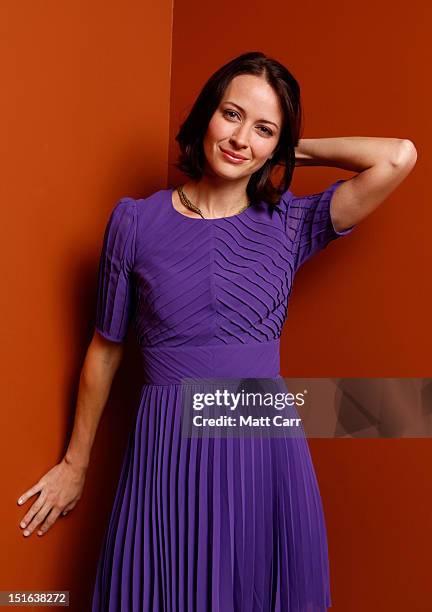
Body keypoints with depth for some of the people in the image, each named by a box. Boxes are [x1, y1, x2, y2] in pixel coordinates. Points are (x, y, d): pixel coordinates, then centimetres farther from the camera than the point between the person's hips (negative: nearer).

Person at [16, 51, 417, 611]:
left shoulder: (291, 224, 1)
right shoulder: (135, 222, -1)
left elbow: (398, 157, -12)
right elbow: (105, 348, 6)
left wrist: (296, 150, 1)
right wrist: (75, 463, 14)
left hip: (266, 445, 1)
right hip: (167, 450, 0)